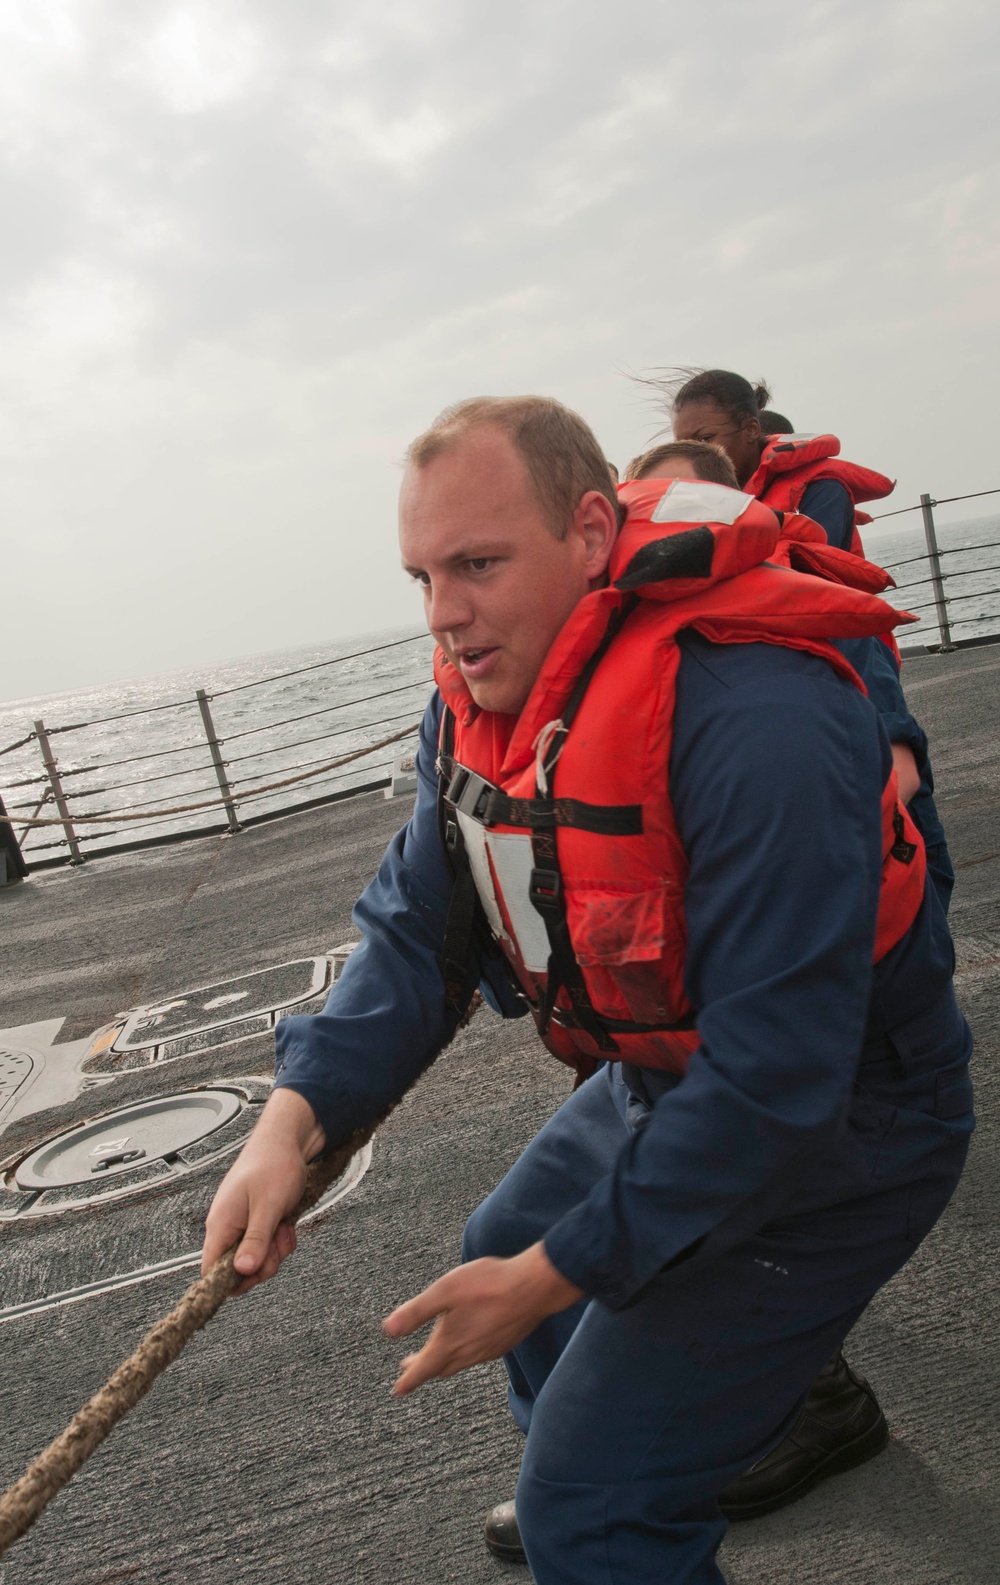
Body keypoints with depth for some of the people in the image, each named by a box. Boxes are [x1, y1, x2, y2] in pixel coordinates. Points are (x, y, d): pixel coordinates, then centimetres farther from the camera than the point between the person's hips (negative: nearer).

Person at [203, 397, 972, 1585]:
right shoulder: (481, 694, -6)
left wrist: (558, 1272, -25)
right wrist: (294, 1117, -20)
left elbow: (776, 1075, -33)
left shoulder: (755, 722, -35)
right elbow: (415, 931, -5)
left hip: (827, 1139, -8)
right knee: (506, 1243, 29)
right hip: (661, 1084, 9)